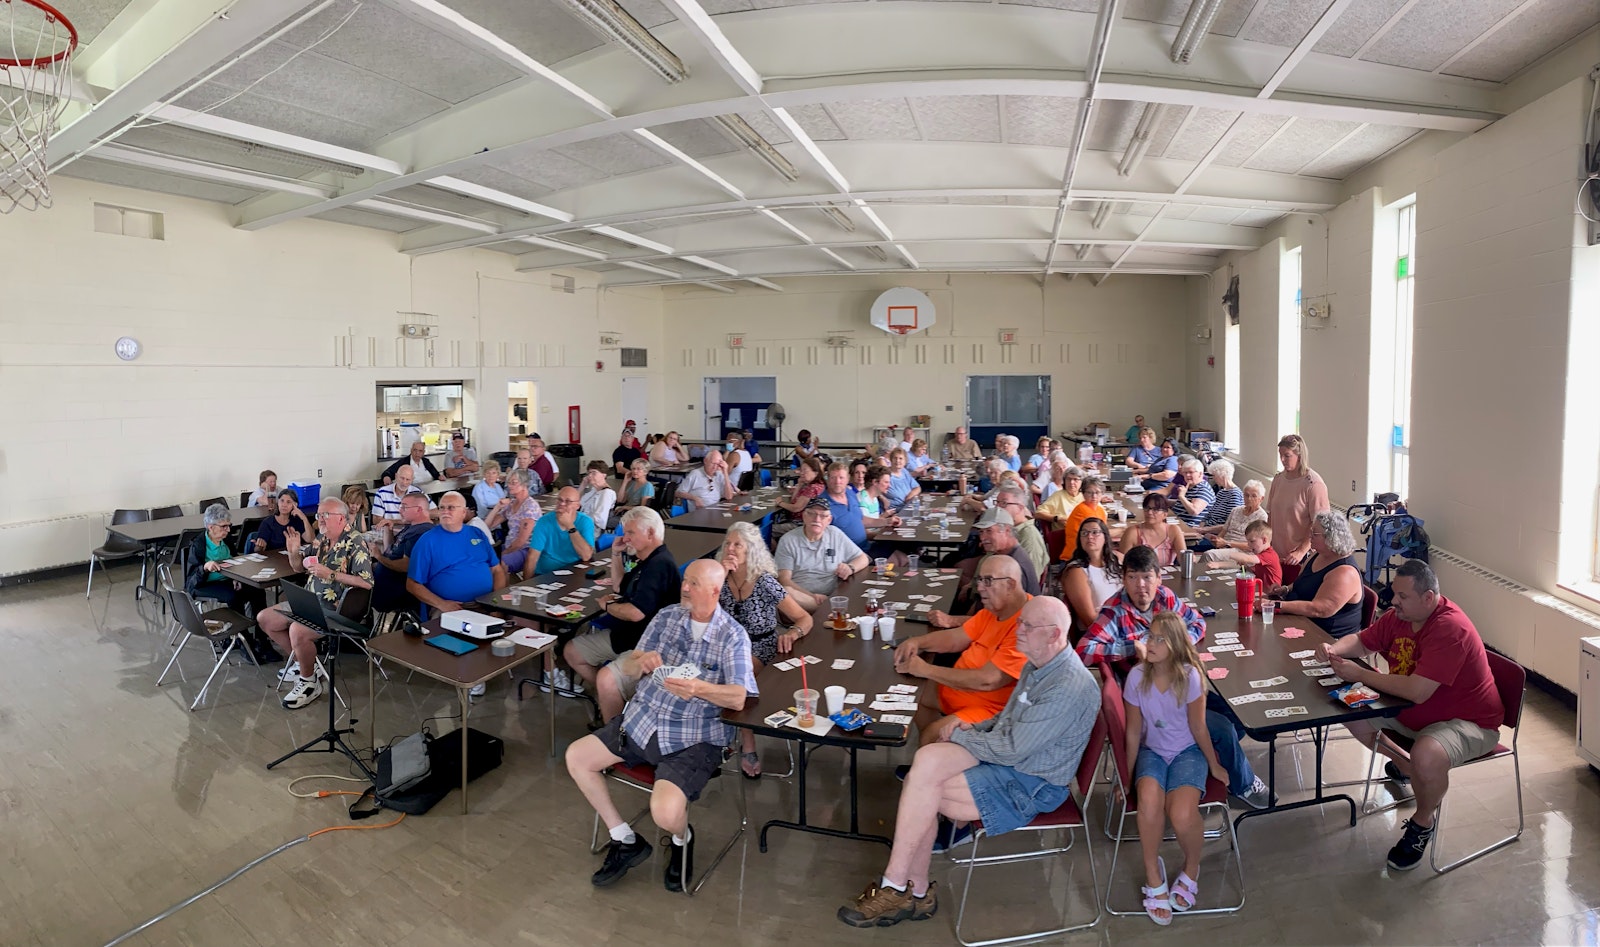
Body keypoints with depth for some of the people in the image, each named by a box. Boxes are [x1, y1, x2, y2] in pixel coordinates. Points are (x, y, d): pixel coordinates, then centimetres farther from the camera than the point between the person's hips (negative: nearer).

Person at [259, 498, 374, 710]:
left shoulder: (354, 543, -16)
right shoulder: (321, 539, 9)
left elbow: (367, 582, -24)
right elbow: (300, 568, 23)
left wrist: (331, 574, -25)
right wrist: (294, 553, 1)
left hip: (336, 609, -10)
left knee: (297, 630, -31)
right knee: (264, 618, 11)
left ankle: (309, 682, -7)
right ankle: (303, 662, 19)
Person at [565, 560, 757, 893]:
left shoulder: (733, 636, -10)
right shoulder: (666, 616, 5)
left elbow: (738, 698, -20)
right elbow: (627, 670, 6)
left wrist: (700, 688, -38)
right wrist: (641, 662, -18)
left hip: (693, 738, -6)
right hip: (641, 720, 7)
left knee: (665, 813, -26)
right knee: (576, 757, 2)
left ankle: (682, 839, 15)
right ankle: (625, 840, 16)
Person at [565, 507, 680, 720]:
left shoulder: (660, 564, -22)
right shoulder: (645, 560, 12)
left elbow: (636, 613, -29)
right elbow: (620, 587, 28)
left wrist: (607, 606, -9)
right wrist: (616, 553, 13)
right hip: (623, 634, 12)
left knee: (606, 679, -34)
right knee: (571, 651, 17)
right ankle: (606, 697, 23)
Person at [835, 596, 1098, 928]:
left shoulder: (1069, 688, -25)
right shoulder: (1037, 664, 5)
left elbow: (1010, 749, -24)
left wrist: (960, 736, -10)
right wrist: (974, 729, 0)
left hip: (1031, 785, -8)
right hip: (1008, 756, 8)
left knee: (922, 792, -17)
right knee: (927, 759, -16)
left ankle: (898, 889, 3)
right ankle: (915, 892, -5)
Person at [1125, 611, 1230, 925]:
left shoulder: (1190, 676, -19)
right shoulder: (1137, 677, -13)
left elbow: (1199, 729, -4)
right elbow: (1134, 732, -3)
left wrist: (1214, 766, 6)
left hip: (1188, 752, -1)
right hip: (1152, 752, 1)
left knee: (1182, 816, -28)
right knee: (1149, 799, -33)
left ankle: (1191, 869, 8)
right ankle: (1153, 874, -8)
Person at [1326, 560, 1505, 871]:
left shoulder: (1450, 629, -30)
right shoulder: (1399, 615, -5)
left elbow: (1417, 691, -36)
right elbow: (1361, 642, 9)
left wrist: (1360, 674, -29)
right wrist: (1334, 649, -14)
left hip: (1467, 722, -8)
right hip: (1409, 710, 9)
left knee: (1426, 757, -36)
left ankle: (1423, 822, -4)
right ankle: (1404, 764, 24)